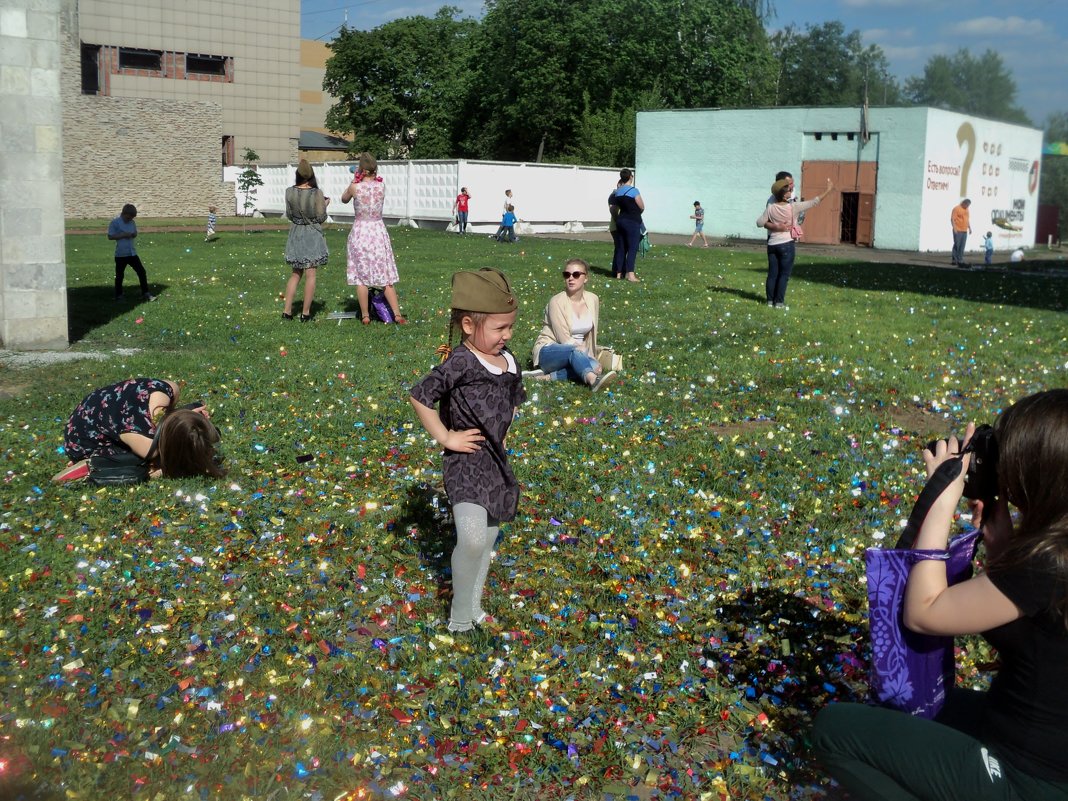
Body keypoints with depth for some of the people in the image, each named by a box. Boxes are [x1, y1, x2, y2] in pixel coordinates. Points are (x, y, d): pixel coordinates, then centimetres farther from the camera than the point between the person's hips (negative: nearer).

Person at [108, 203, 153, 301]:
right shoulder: (114, 223, -9)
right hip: (120, 254, -5)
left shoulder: (132, 222, 8)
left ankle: (145, 294, 6)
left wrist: (133, 234, -6)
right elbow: (110, 236, -11)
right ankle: (118, 296, 19)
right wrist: (123, 235, -19)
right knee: (119, 275, 5)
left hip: (132, 253, 5)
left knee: (142, 272, 0)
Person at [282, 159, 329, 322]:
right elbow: (321, 218, -9)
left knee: (295, 274, 15)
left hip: (296, 234, 4)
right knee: (310, 275, 3)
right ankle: (306, 313, 6)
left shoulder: (290, 192, -5)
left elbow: (289, 215, 3)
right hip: (313, 235, -3)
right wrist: (325, 204, 8)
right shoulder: (317, 193, -14)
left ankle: (287, 310, 12)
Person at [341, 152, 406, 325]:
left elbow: (344, 199, 11)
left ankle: (365, 316, 9)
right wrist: (371, 176, 21)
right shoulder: (381, 185, -4)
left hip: (360, 231, -2)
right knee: (385, 278, 8)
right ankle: (397, 314, 3)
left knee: (360, 277, 7)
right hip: (378, 231, 2)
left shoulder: (355, 187, -11)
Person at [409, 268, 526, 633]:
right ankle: (459, 618, -3)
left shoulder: (508, 360, 6)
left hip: (497, 462, 8)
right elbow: (420, 397, -20)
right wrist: (445, 437, -16)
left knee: (487, 540, 16)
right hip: (466, 462, -8)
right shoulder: (461, 363, -17)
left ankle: (473, 608, 34)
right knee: (472, 539, -22)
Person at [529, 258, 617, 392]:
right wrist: (586, 356, -20)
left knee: (594, 367, -28)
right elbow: (565, 339, -19)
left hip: (577, 352, 5)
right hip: (549, 352, -5)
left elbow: (591, 332, 9)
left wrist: (591, 357, 0)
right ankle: (594, 380, -66)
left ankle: (547, 375, -28)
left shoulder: (593, 300, 0)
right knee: (575, 351, -39)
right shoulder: (557, 301, -17)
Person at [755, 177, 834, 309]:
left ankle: (770, 300, 14)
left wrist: (774, 226, 6)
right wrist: (828, 189, 5)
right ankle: (779, 302, 4)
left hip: (772, 244, 4)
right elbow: (814, 202, -5)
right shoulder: (794, 208, -11)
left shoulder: (770, 208, -4)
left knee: (772, 274, 10)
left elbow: (759, 223, -1)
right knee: (784, 275, 4)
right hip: (787, 245, -4)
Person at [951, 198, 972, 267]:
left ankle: (960, 261, 10)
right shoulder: (956, 208, -7)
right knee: (956, 245, -5)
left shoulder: (966, 210, 17)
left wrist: (969, 228, 18)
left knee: (962, 247, 7)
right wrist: (954, 228, -19)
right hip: (958, 231, -7)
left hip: (964, 231, 7)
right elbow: (952, 219, -12)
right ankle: (954, 260, 0)